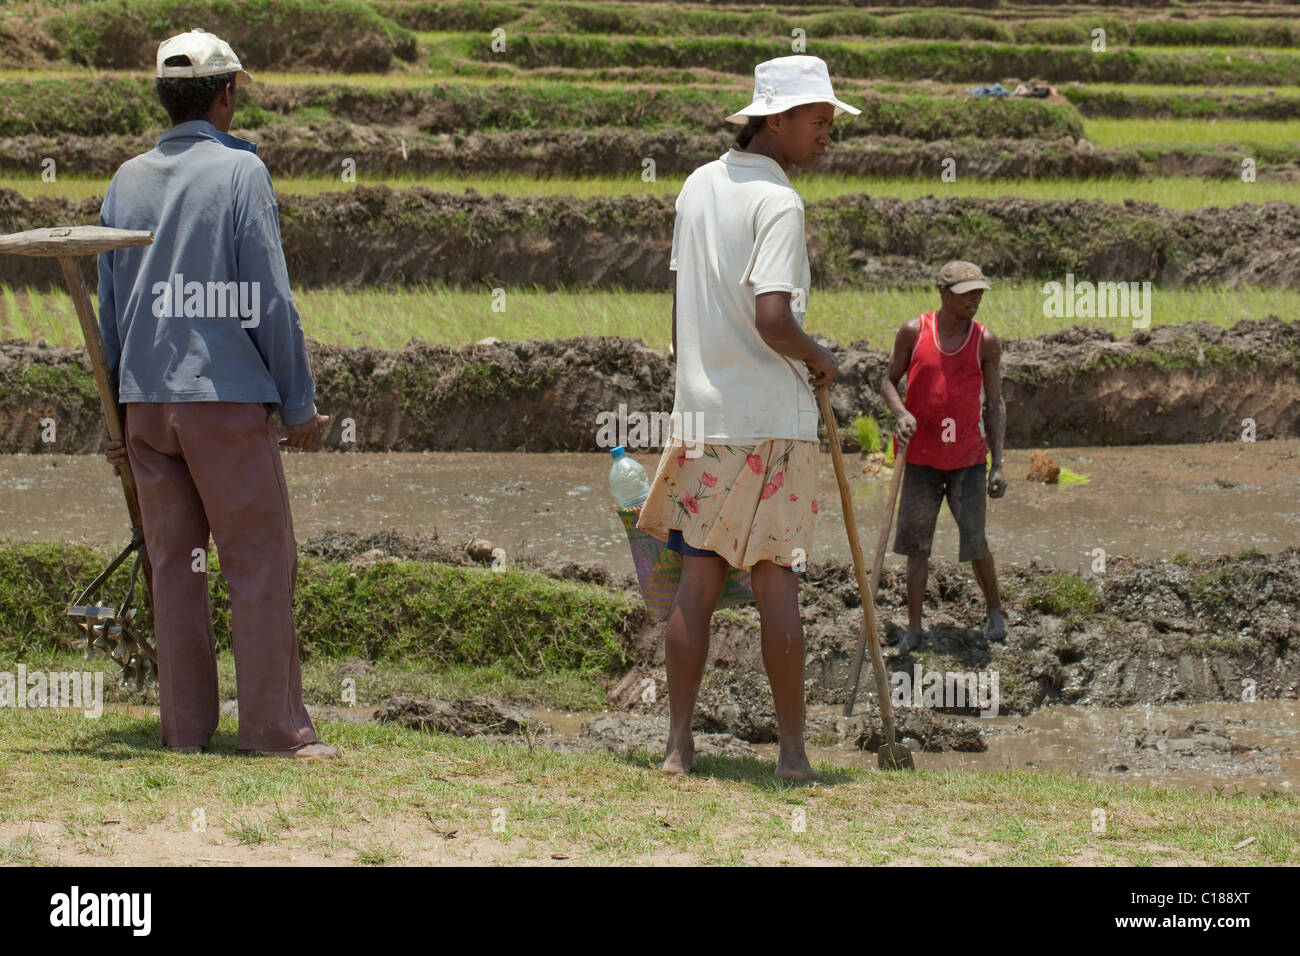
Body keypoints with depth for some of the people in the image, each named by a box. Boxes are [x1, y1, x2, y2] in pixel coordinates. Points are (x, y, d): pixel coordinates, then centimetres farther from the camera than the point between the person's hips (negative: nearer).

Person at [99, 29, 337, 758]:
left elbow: (110, 306, 15)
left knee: (175, 562, 9)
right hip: (226, 395, -5)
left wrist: (113, 416, 21)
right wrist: (300, 402, -2)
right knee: (262, 560, -2)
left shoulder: (128, 180, 11)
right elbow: (270, 298, -8)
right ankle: (275, 726, -5)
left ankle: (186, 725, 8)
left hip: (146, 398, 6)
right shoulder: (240, 170, -5)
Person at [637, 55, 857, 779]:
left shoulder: (698, 186, 11)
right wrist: (820, 359, -5)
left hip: (700, 416, 6)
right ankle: (793, 750, 4)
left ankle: (679, 746, 6)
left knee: (698, 580, 7)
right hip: (772, 420, -6)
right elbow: (772, 319, -23)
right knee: (777, 583, 0)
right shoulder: (778, 202, -13)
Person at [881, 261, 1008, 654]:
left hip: (968, 458, -1)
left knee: (974, 541, -2)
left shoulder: (986, 342, -2)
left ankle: (995, 612, 20)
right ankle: (914, 628, 10)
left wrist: (997, 464, -4)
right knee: (916, 543, 2)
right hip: (921, 456, 1)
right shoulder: (914, 332, -2)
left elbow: (995, 404, 2)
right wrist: (901, 413, -15)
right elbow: (889, 381, 7)